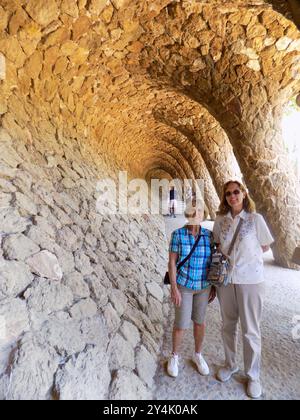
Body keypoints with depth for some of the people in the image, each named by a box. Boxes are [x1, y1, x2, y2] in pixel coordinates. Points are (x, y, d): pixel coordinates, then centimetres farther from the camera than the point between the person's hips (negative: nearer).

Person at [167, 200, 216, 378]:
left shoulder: (209, 235, -6)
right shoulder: (178, 234, -15)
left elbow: (212, 262, 2)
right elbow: (172, 262, -13)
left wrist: (214, 286, 3)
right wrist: (174, 289, -15)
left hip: (203, 285, 3)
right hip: (183, 284, -3)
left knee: (200, 321, 16)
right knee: (182, 324, 4)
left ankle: (198, 355, 40)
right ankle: (175, 356, 33)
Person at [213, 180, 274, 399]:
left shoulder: (256, 219, -8)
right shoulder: (220, 220, 1)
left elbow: (265, 246, 1)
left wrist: (246, 257, 1)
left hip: (250, 279, -3)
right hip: (225, 279, 3)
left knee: (251, 330, 10)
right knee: (228, 326, 18)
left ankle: (253, 375, 32)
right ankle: (231, 365, 40)